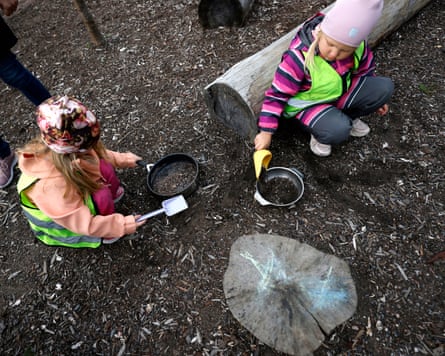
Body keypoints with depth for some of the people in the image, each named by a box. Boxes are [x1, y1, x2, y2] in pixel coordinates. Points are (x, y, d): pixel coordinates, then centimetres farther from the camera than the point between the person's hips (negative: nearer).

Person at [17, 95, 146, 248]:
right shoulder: (51, 188, -45)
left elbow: (97, 153, -2)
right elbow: (83, 223, -34)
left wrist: (122, 159, -1)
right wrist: (121, 225, -32)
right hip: (53, 216, -6)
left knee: (103, 167, -17)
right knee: (102, 196, -29)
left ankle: (112, 193, 14)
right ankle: (105, 233, 0)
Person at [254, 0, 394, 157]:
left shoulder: (358, 47, -14)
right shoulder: (300, 57, -31)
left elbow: (365, 70, 8)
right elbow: (277, 94, -25)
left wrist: (375, 98, 21)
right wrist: (266, 132, -23)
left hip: (342, 93, 6)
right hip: (308, 104, -6)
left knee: (385, 87, -10)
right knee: (338, 130, -34)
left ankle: (345, 117, 8)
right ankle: (319, 133, 2)